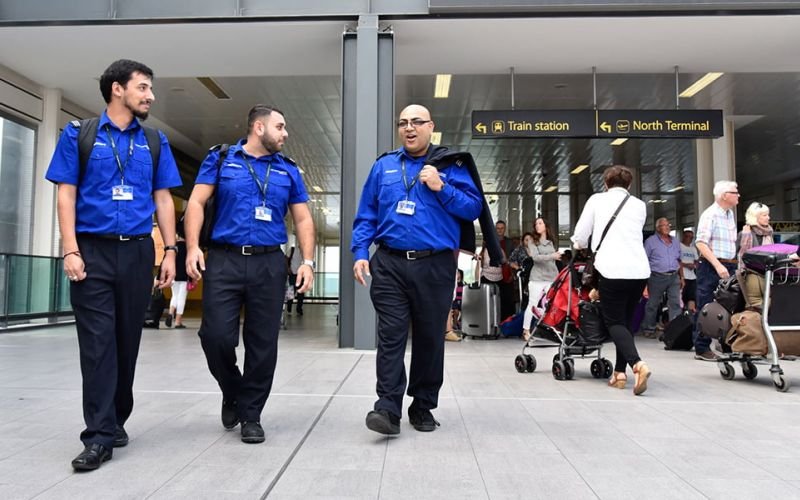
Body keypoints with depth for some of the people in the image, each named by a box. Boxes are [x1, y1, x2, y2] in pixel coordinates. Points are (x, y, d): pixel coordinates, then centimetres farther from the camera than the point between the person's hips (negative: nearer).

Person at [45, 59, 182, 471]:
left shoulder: (155, 142, 11)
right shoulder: (79, 134, 4)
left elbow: (163, 198, 10)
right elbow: (66, 193, -1)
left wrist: (170, 251, 3)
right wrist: (71, 250, -11)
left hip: (137, 252, 3)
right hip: (93, 251, -2)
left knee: (128, 340, 9)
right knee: (97, 342, -4)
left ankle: (115, 421, 24)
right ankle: (100, 435, 1)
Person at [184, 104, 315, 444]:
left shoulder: (288, 170, 14)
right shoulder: (220, 159, 8)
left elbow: (302, 219, 12)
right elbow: (196, 203, 1)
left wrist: (308, 260, 0)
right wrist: (193, 247, -12)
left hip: (269, 265, 2)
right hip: (224, 261, -2)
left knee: (263, 343, 3)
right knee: (216, 335, -6)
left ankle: (251, 414, 18)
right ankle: (232, 392, 24)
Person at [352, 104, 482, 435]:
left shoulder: (450, 165, 6)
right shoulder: (383, 166, 13)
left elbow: (474, 208, -1)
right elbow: (366, 215, 11)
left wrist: (441, 188, -13)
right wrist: (360, 253, 0)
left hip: (435, 266, -1)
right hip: (390, 265, 1)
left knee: (430, 338, 8)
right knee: (391, 335, -5)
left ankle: (423, 407, 22)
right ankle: (388, 408, -2)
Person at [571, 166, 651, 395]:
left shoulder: (597, 199, 9)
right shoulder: (639, 205, 17)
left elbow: (580, 235, 9)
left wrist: (579, 246, 32)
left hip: (612, 269, -4)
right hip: (640, 270, 4)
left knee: (614, 322, 2)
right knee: (625, 320, 15)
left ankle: (637, 364, -20)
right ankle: (620, 372, 13)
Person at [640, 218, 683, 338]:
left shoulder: (675, 241, 16)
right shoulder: (650, 241, -1)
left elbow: (679, 260, 20)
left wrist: (682, 277, 15)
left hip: (674, 277, 5)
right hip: (657, 277, -4)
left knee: (675, 303, -2)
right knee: (653, 304, 4)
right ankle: (648, 329, 15)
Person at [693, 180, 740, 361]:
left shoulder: (730, 214, 16)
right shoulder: (710, 214, -10)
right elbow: (701, 243, -18)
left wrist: (735, 264, 13)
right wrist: (718, 265, -24)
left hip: (728, 266, 8)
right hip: (711, 266, -8)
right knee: (706, 308, -3)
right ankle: (701, 348, 2)